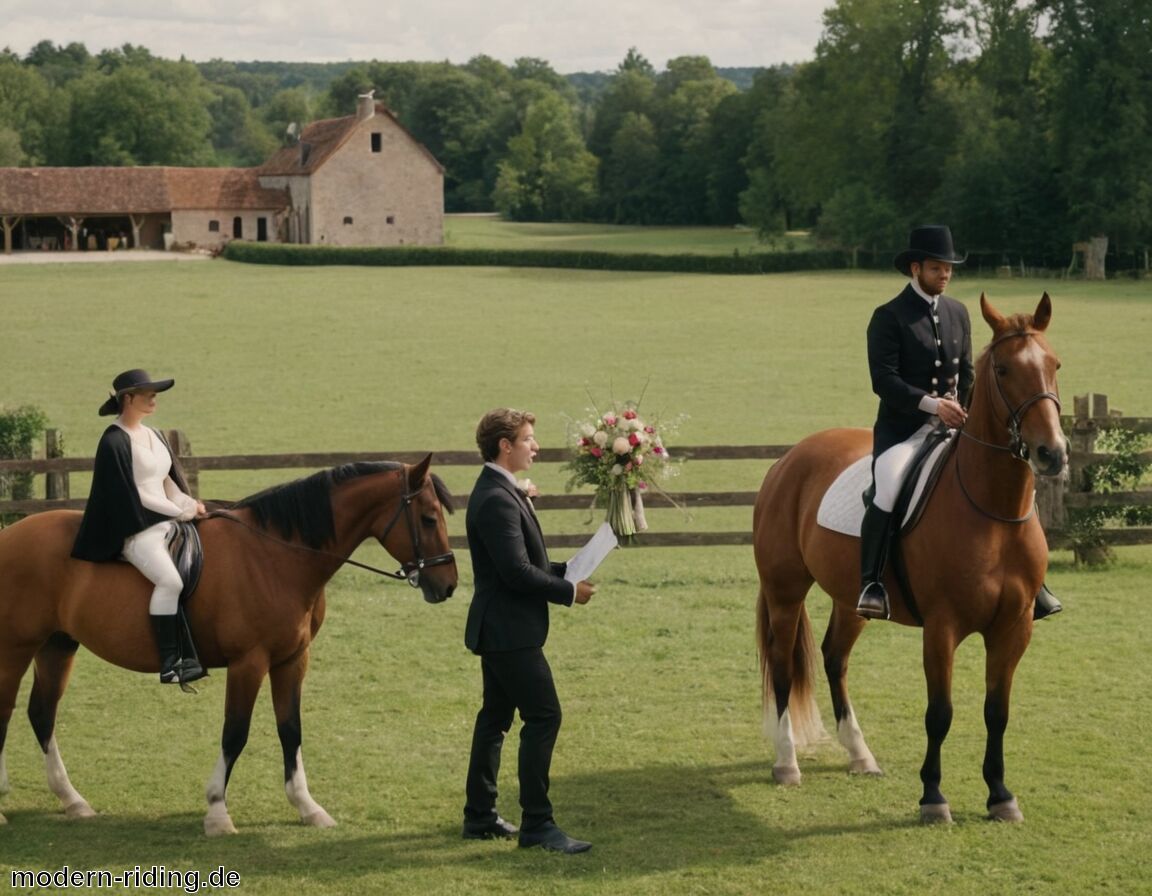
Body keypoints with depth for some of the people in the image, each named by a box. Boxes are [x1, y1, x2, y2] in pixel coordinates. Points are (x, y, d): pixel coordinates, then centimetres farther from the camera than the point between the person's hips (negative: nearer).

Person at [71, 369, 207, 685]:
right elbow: (130, 494, -13)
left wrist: (190, 504, -2)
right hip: (136, 529, -9)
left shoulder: (153, 436, 17)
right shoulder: (115, 442, -9)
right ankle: (170, 664, -28)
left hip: (166, 523, 9)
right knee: (170, 580, -29)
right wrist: (180, 511, -11)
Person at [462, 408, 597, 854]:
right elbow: (518, 572, -25)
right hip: (510, 629, -11)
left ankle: (479, 816, 23)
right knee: (543, 716, -8)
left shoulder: (498, 491, 13)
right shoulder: (497, 499, -20)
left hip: (499, 628, 11)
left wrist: (565, 570, 8)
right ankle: (536, 824, -6)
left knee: (495, 717, 15)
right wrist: (570, 592, -14)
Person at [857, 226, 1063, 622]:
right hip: (902, 428, -6)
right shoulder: (888, 317, -4)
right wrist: (932, 404, -21)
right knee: (888, 489, -32)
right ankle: (871, 585, -25)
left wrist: (960, 411, 1)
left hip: (951, 426, 6)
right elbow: (883, 380, -13)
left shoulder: (958, 313, 15)